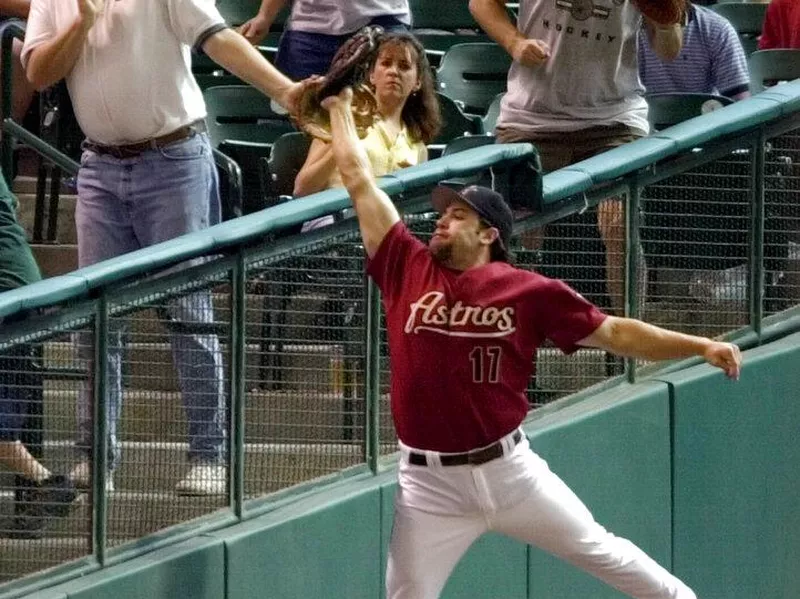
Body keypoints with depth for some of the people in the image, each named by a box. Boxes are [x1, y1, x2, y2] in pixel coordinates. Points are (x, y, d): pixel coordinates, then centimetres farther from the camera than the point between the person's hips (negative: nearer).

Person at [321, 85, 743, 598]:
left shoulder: (529, 291, -2)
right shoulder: (408, 268, 1)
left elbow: (614, 333, 1)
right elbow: (359, 179, 7)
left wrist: (701, 346, -7)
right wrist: (341, 108, 15)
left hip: (509, 471, -1)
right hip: (430, 485, 1)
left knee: (600, 553, 11)